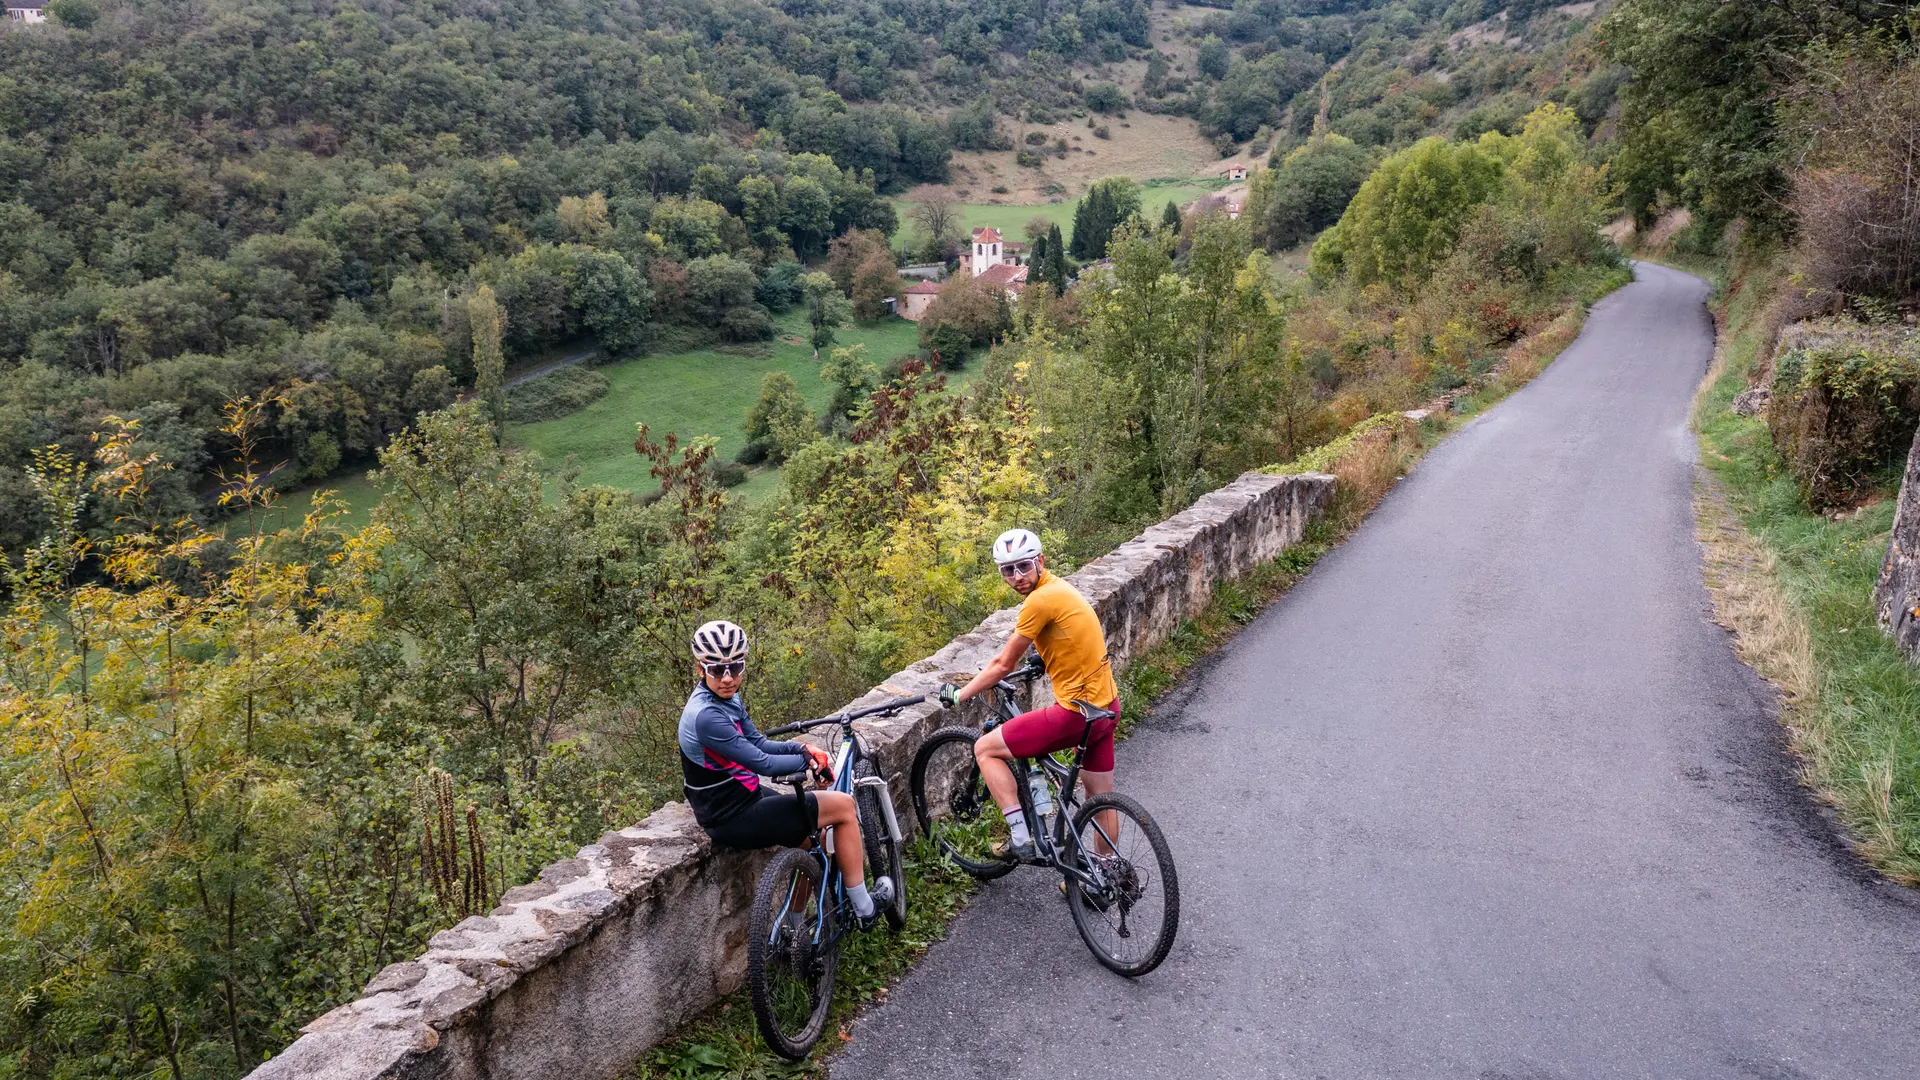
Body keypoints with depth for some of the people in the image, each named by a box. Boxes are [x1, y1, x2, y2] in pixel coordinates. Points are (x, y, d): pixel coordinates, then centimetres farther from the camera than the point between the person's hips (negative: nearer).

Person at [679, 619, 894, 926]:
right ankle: (864, 909, 8)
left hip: (743, 798, 10)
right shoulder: (706, 715, -28)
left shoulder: (727, 698, 1)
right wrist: (807, 760, -10)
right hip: (734, 819, -10)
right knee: (843, 805, -5)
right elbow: (762, 763, -26)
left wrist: (803, 748, -7)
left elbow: (758, 743, 8)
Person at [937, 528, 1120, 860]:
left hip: (1076, 711, -10)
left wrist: (959, 695, 0)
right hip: (1106, 705, 10)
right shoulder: (1059, 588, 11)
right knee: (1100, 796, 22)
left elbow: (1003, 665, -10)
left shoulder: (1040, 599, -17)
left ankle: (1020, 838, 0)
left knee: (985, 750, 0)